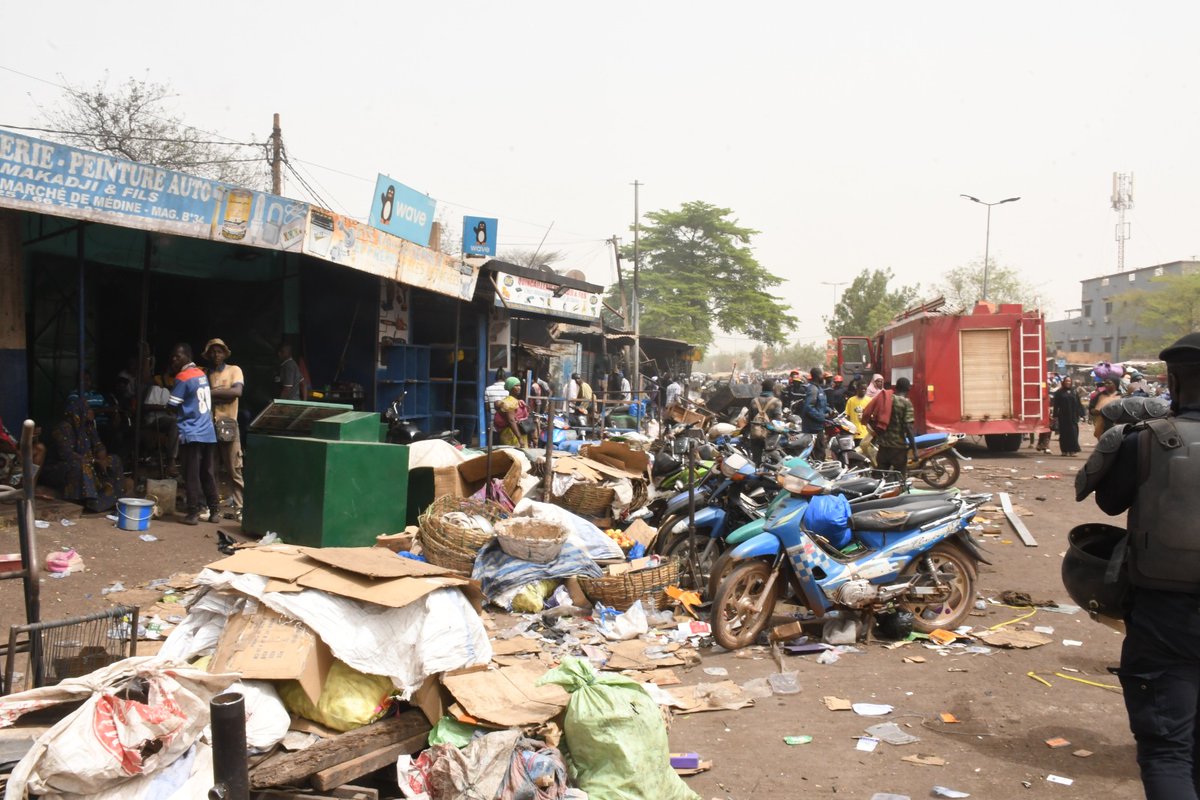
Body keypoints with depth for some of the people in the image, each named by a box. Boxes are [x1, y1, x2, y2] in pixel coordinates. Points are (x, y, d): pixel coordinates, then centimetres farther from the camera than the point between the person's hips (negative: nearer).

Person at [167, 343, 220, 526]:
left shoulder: (183, 377, -10)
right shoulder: (202, 374, 12)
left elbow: (172, 406, -8)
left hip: (191, 434, -7)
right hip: (209, 432, 7)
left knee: (192, 475, -2)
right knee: (207, 473, 11)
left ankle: (193, 513, -1)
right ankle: (215, 510, 14)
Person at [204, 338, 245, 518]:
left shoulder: (234, 370, 6)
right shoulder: (206, 374, 15)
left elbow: (237, 391, -10)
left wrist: (212, 392, -11)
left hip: (228, 424, -3)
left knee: (234, 469, -4)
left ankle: (239, 507, -1)